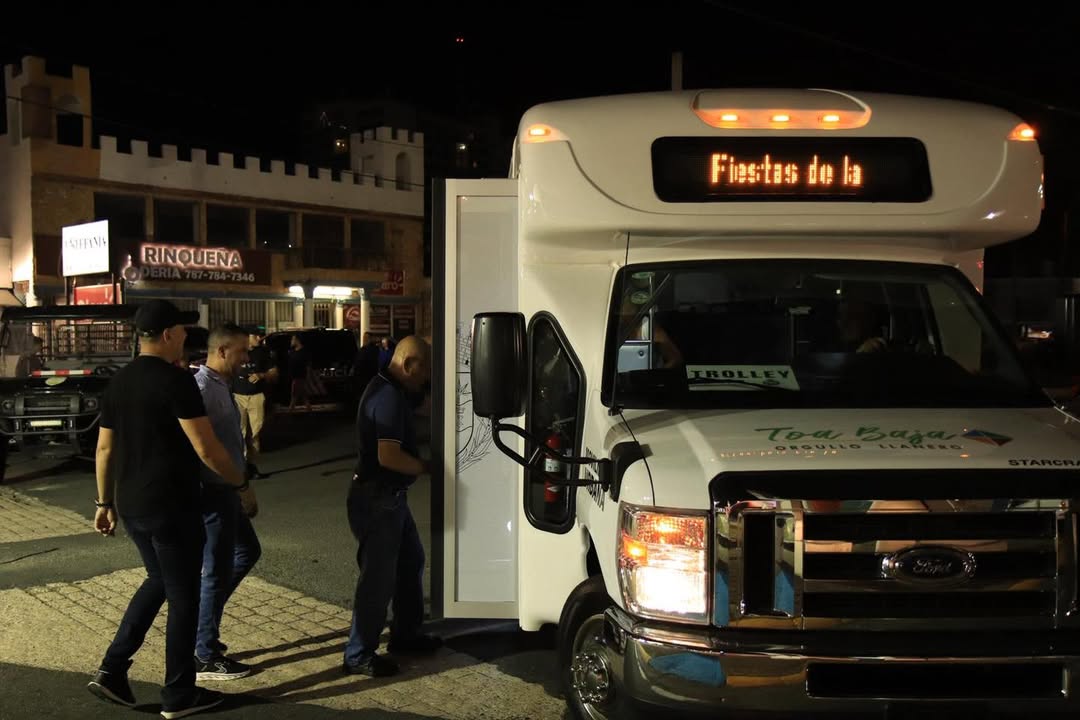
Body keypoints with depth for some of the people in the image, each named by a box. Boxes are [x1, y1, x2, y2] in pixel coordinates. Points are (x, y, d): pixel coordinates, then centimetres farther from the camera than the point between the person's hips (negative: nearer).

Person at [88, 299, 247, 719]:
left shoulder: (118, 382, 8)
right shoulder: (176, 380, -17)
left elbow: (105, 449, 14)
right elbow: (207, 450, -19)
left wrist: (105, 502, 22)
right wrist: (240, 481, -3)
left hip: (131, 505, 8)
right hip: (171, 507, -8)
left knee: (158, 581, 25)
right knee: (183, 596, 6)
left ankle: (112, 669, 22)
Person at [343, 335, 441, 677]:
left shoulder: (391, 390, 10)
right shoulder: (389, 397, -23)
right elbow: (388, 456, -29)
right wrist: (427, 467, -16)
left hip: (390, 496, 11)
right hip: (376, 499, -11)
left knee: (410, 562, 20)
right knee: (378, 576, -2)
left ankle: (406, 634, 34)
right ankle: (359, 655, 11)